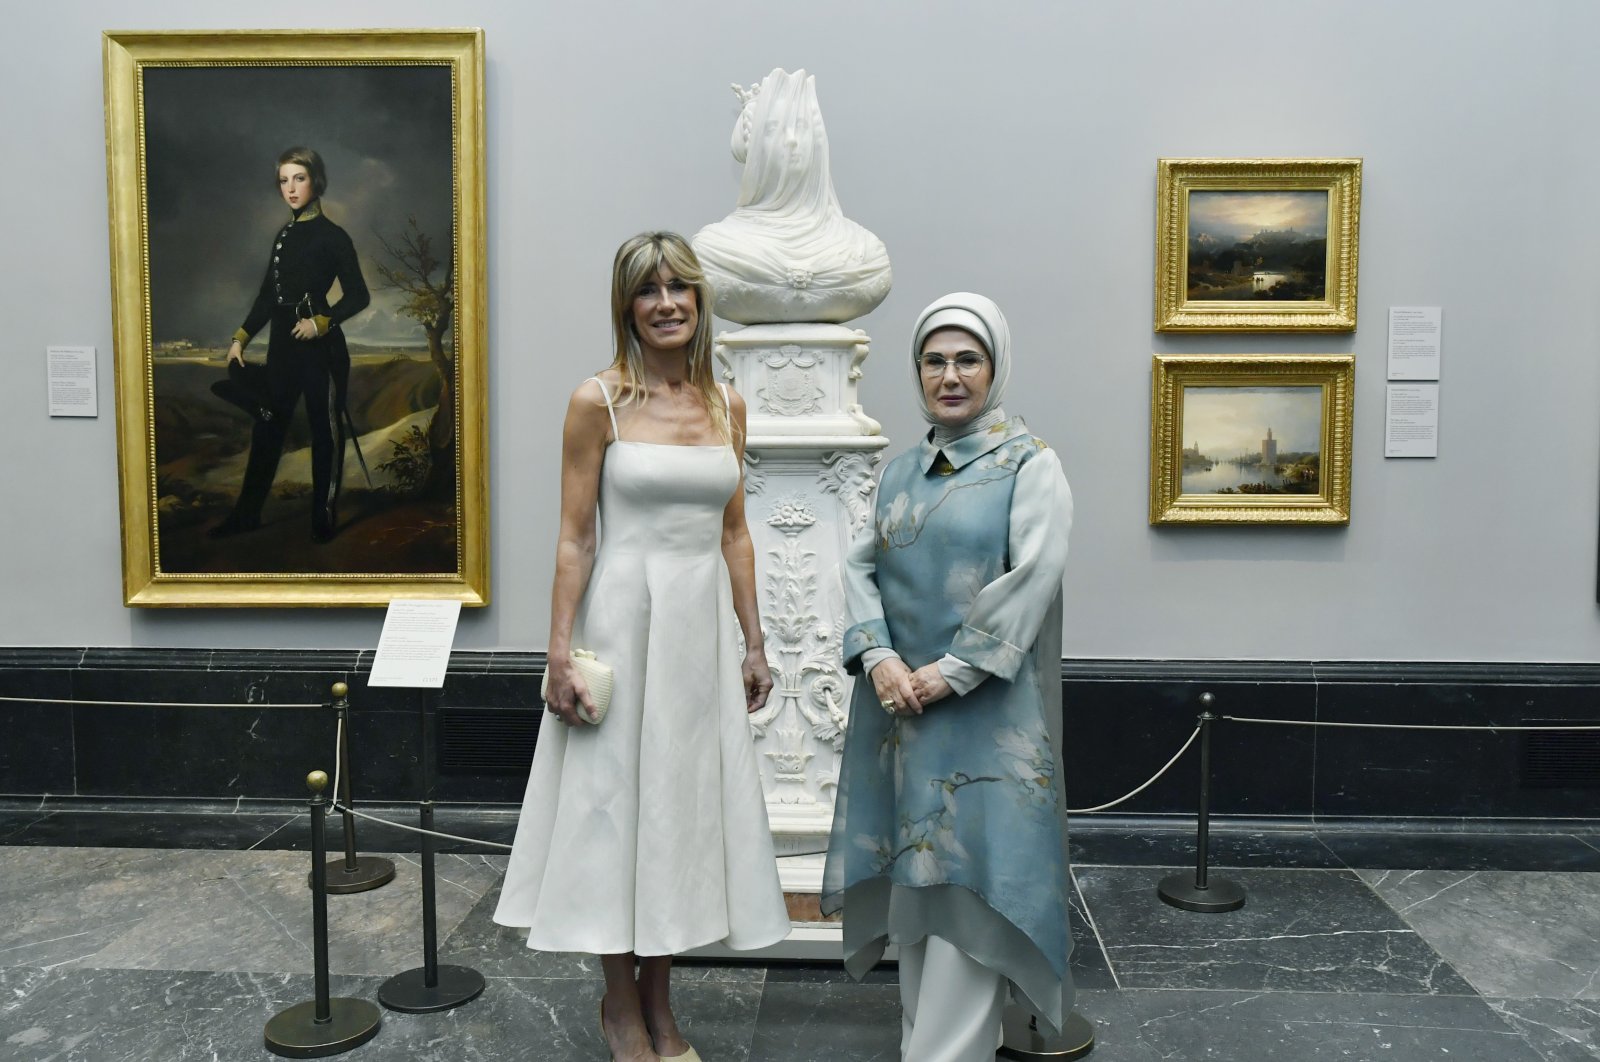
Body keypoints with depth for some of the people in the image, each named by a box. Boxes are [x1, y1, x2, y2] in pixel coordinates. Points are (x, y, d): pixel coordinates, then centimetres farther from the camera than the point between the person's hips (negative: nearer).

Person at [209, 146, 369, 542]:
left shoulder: (332, 236, -5)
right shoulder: (284, 235, 14)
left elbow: (358, 296, -6)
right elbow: (268, 294, 17)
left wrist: (322, 322, -18)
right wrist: (241, 337, 12)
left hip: (319, 345, -7)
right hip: (283, 344, 7)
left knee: (325, 429, 1)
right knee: (268, 425, 9)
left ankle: (324, 517, 11)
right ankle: (247, 513, 16)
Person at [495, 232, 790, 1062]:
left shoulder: (726, 405, 8)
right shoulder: (599, 402, -6)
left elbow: (734, 534, 11)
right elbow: (575, 537, -7)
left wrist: (752, 641, 9)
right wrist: (559, 651, -13)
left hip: (704, 622, 5)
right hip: (624, 615, -4)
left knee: (684, 801, 11)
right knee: (616, 798, 5)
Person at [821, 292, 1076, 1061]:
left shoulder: (1030, 464, -3)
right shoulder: (901, 472, 13)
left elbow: (1033, 579, -14)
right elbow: (861, 568, 7)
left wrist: (951, 672, -16)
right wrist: (878, 658, -10)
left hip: (984, 713, -5)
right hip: (900, 708, 6)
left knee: (968, 882, -6)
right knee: (914, 877, 12)